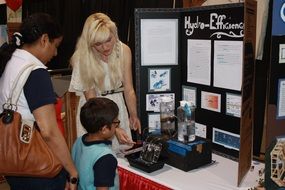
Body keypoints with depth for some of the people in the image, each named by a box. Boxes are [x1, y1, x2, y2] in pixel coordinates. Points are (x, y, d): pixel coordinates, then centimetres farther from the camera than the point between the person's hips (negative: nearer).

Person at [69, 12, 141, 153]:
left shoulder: (124, 51, -11)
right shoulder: (83, 58, -19)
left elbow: (129, 90, -7)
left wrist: (134, 116, -20)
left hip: (118, 105, 3)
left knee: (122, 150, 10)